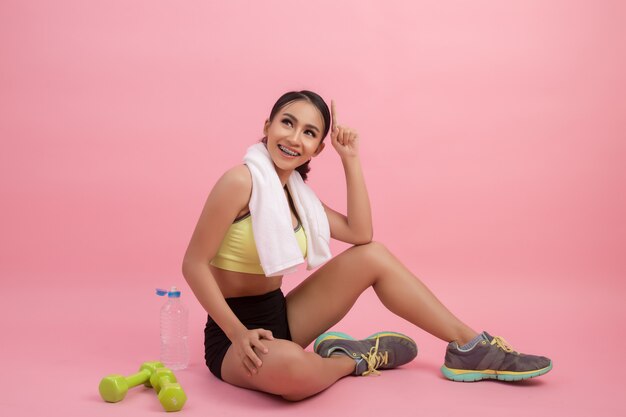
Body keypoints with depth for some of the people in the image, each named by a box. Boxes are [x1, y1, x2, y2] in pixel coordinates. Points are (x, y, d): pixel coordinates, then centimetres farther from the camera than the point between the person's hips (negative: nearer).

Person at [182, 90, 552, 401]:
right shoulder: (241, 181, -17)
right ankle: (356, 358, -7)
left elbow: (360, 234, -1)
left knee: (373, 256, -1)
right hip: (234, 334, -7)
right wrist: (239, 333, -25)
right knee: (289, 365, -43)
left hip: (280, 318, 7)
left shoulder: (293, 190, 7)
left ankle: (469, 347, 1)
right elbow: (194, 264, -18)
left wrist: (351, 161, -5)